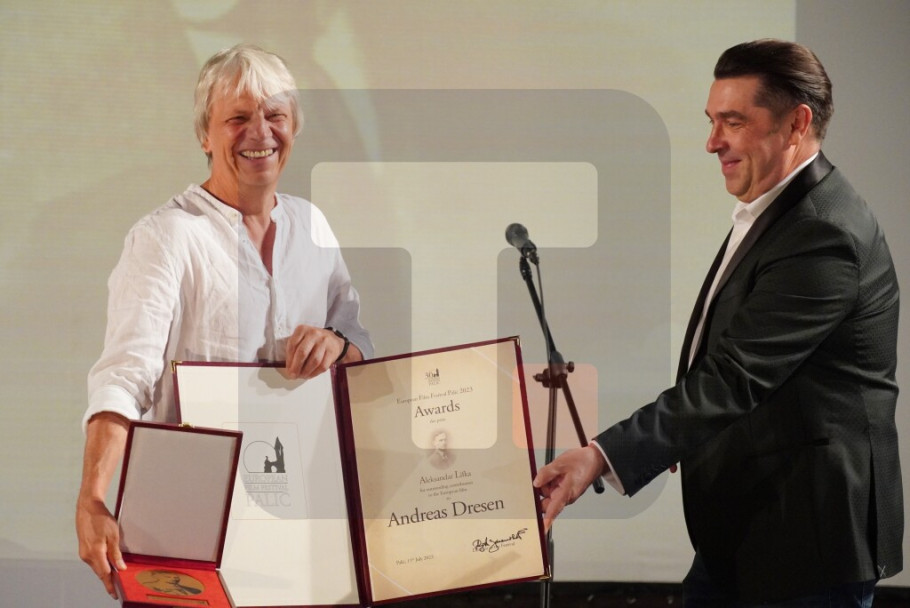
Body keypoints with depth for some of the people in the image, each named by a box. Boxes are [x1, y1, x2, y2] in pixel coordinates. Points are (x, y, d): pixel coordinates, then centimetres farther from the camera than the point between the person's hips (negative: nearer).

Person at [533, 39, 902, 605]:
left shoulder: (825, 236, -22)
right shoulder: (775, 209, 12)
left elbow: (735, 376, -28)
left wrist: (602, 457, -33)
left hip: (811, 540, -10)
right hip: (746, 523, 10)